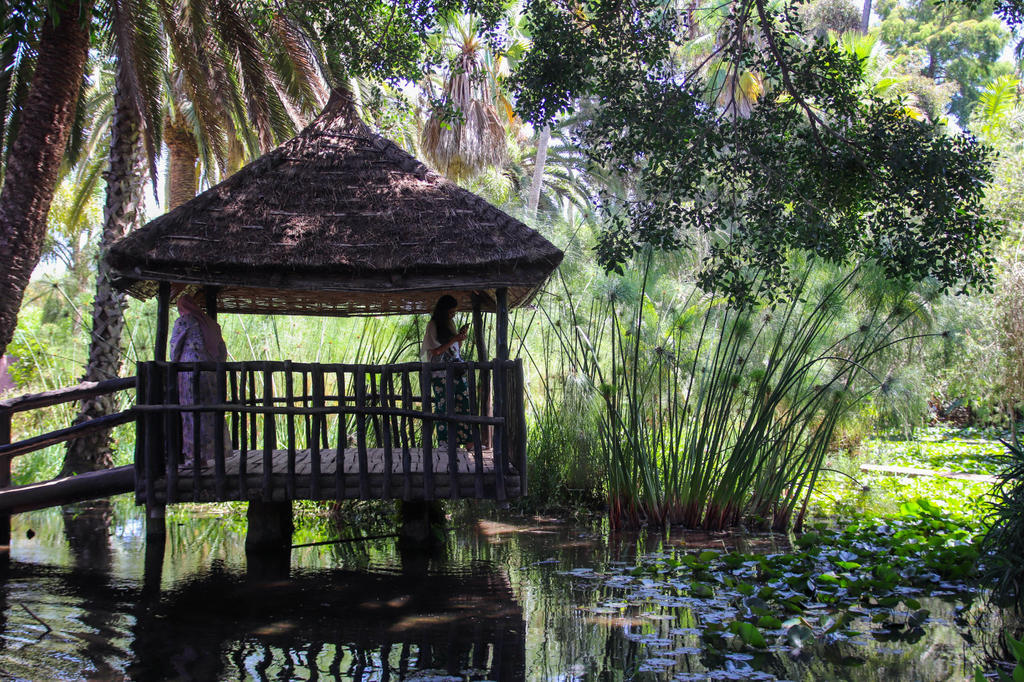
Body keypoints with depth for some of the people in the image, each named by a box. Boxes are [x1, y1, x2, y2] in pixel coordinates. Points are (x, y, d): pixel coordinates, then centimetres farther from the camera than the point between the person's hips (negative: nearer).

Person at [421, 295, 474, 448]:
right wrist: (454, 339, -13)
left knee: (464, 402, 0)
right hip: (441, 373, -7)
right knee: (444, 408, -5)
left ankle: (467, 441, 2)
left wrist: (461, 336, 3)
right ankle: (445, 444, 1)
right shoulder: (433, 326, -6)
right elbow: (435, 351, -12)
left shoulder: (450, 323, 15)